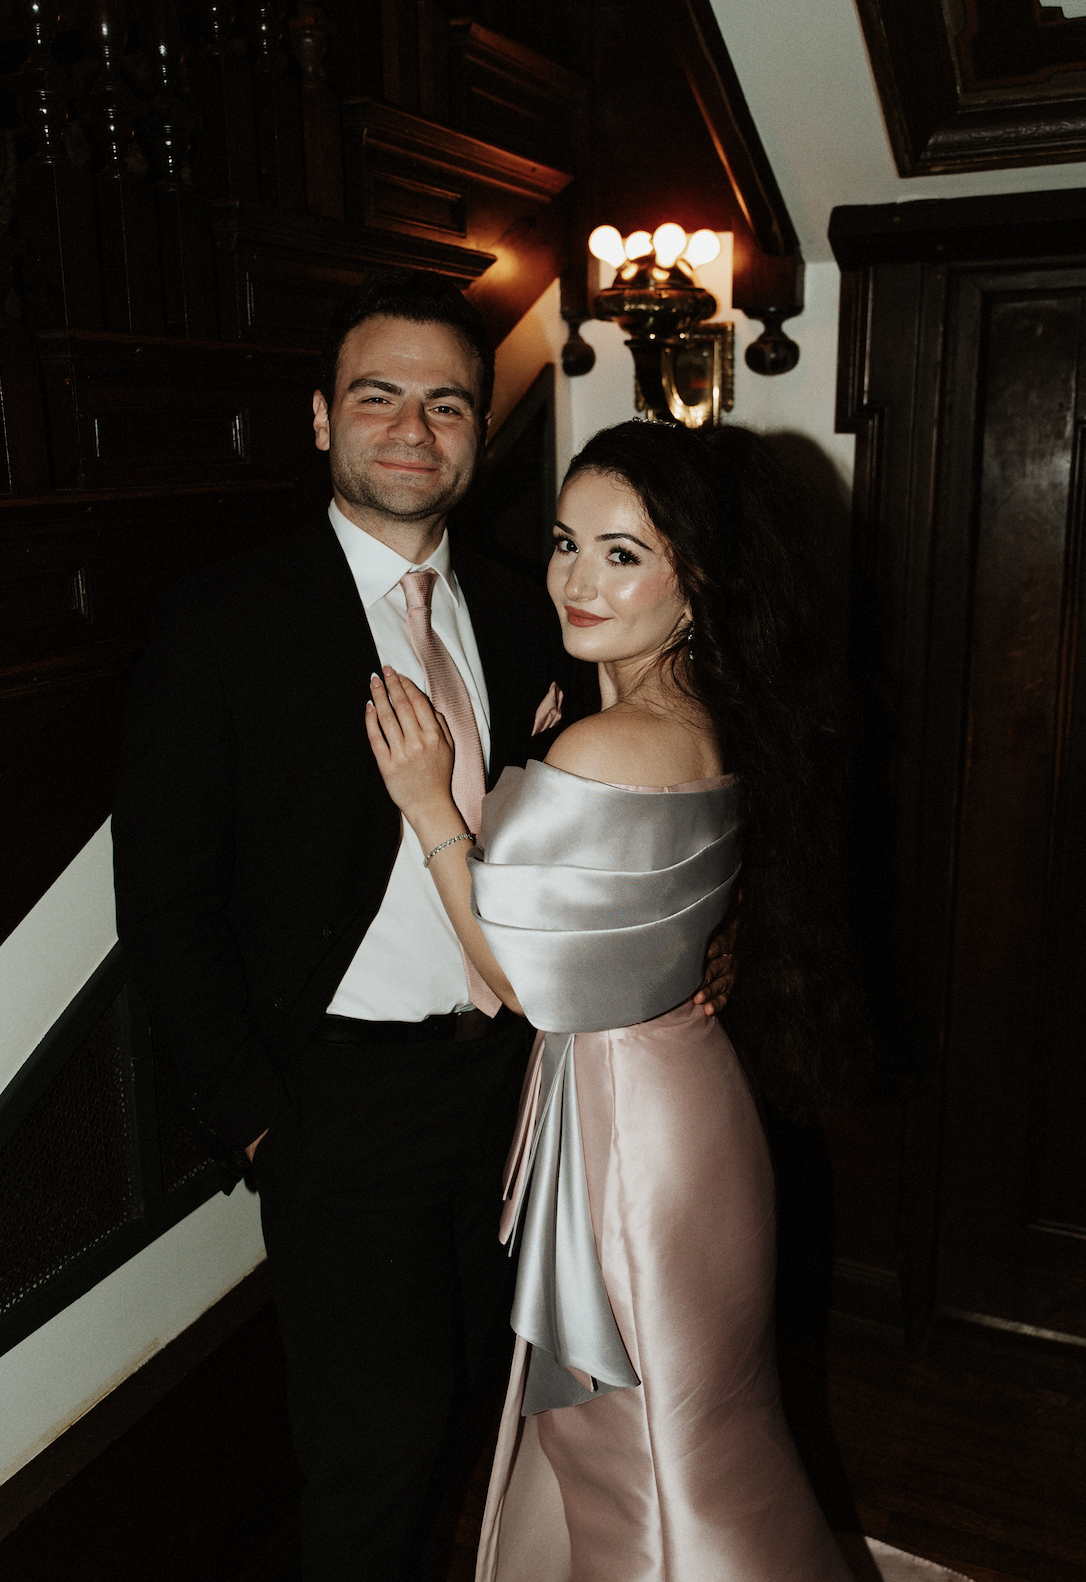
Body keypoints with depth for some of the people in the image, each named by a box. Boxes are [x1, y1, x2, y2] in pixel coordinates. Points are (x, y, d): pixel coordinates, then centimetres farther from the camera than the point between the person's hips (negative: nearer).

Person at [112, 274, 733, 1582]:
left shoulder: (522, 617, 3)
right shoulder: (221, 622, -11)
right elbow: (164, 900, -10)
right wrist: (248, 1115, -11)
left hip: (515, 1072, 5)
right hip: (342, 1096, -4)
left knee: (473, 1395, 23)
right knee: (378, 1440, 10)